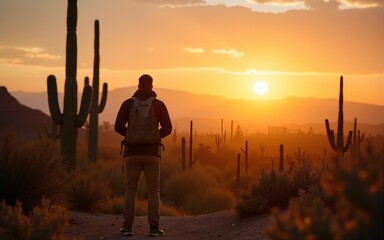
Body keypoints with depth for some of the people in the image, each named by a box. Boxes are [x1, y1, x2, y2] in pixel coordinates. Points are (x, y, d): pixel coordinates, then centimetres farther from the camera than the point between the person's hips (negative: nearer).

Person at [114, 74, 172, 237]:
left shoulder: (128, 103, 2)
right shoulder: (159, 105, 0)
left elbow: (118, 127, -4)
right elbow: (167, 128, -5)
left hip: (132, 153, 1)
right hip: (151, 153, -1)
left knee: (130, 190, 7)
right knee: (153, 191, 5)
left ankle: (127, 227, 3)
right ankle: (154, 228, -2)